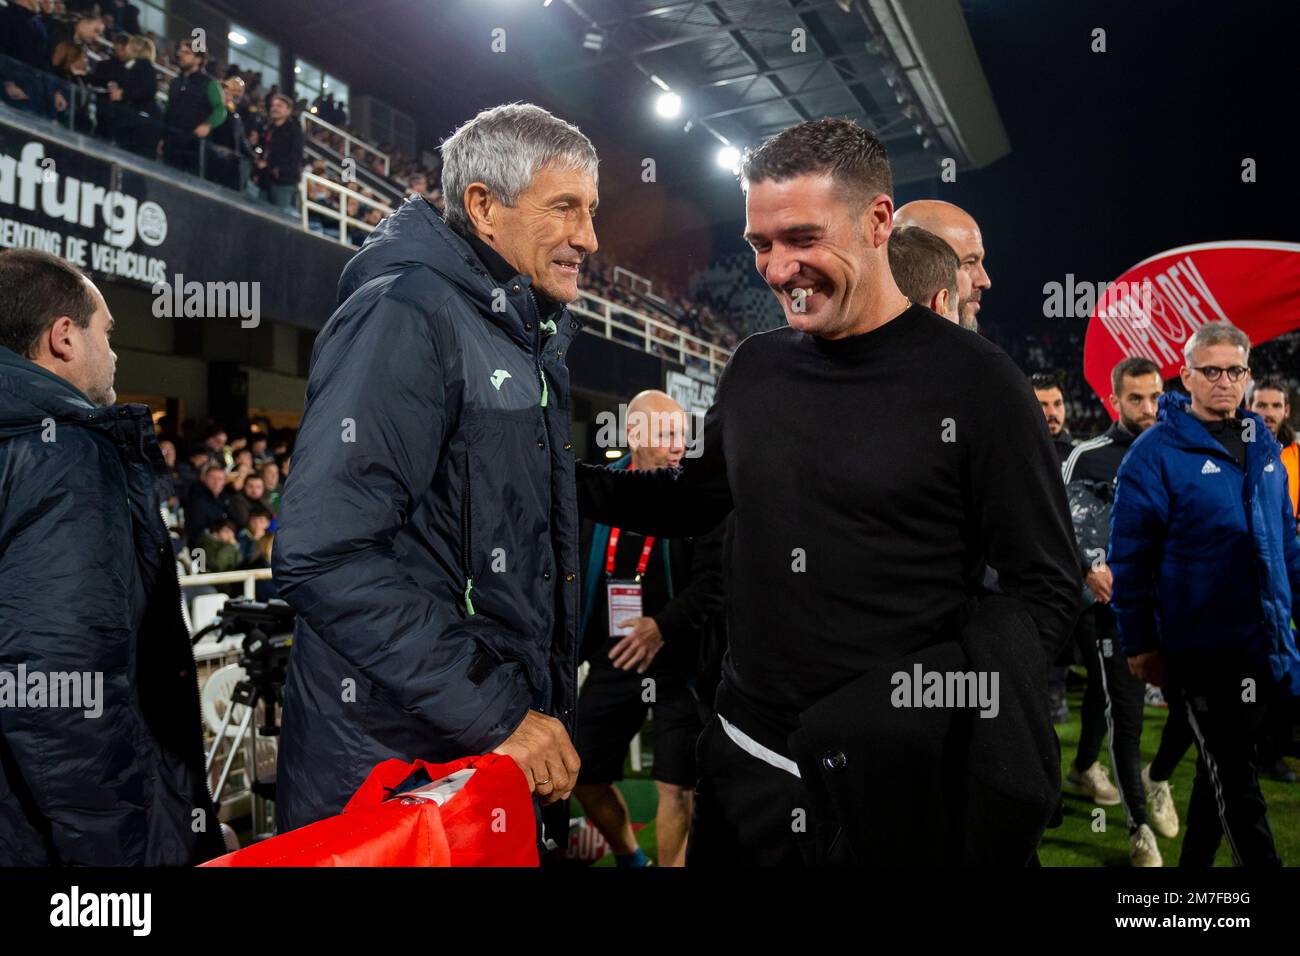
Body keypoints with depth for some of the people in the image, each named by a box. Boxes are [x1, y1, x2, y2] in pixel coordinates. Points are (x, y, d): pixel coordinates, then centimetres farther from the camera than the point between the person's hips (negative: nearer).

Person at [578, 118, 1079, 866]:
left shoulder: (973, 379, -11)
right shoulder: (755, 368, 4)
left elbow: (1046, 587, -8)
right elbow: (695, 503, 18)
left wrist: (950, 707, -22)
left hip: (900, 779, -4)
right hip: (747, 759, 5)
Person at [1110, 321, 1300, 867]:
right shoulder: (1157, 452, -12)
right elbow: (1130, 554, -11)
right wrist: (1139, 642, -11)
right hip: (1200, 648, -7)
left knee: (1223, 768, 18)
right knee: (1236, 781, 0)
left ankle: (1195, 860, 34)